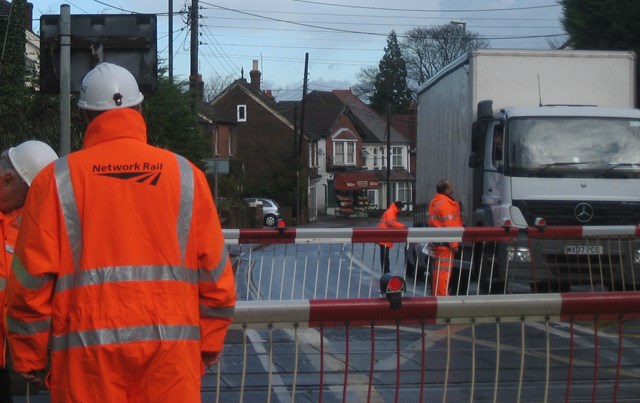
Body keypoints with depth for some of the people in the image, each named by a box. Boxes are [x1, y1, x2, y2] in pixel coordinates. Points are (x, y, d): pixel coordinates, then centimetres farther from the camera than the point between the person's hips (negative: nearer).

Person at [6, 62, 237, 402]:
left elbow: (31, 277, 0)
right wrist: (210, 346, 15)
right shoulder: (185, 175, 6)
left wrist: (28, 357, 9)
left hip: (88, 350, -1)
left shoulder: (57, 179, 1)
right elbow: (214, 269, 6)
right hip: (169, 344, 1)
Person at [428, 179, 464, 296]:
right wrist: (454, 243, -19)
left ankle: (435, 293, 22)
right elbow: (449, 225, -21)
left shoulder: (435, 202, 15)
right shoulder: (445, 204, -18)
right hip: (445, 243, -10)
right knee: (444, 269, -7)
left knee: (438, 269, 16)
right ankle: (442, 295, -7)